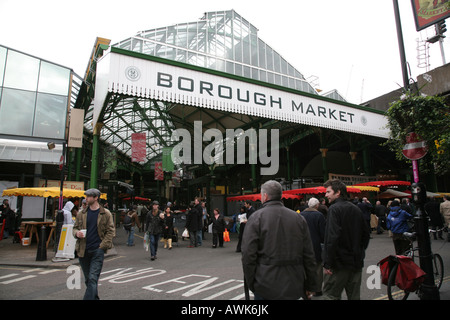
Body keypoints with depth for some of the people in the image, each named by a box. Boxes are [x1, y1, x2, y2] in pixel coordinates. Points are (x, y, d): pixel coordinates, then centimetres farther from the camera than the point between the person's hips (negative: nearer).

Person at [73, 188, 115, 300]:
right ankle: (94, 297, 33)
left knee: (93, 278, -10)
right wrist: (77, 233, -7)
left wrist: (102, 245, -12)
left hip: (97, 250, -5)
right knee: (88, 279, 16)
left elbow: (111, 231, -4)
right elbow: (75, 227, 16)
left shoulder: (106, 214, -4)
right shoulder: (81, 214, 8)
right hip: (83, 250, 5)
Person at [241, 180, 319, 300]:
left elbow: (248, 255, -12)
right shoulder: (299, 218, 3)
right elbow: (309, 256, 4)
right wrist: (310, 286, 11)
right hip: (293, 287, 4)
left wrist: (251, 283, -1)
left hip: (265, 286, -3)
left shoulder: (256, 217, -8)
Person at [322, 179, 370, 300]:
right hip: (356, 262, 8)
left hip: (339, 263, -8)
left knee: (331, 295, 0)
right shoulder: (356, 209, 11)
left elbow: (332, 237, -24)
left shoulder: (334, 209, -15)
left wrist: (327, 262, -20)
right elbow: (366, 234, 17)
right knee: (354, 296, 16)